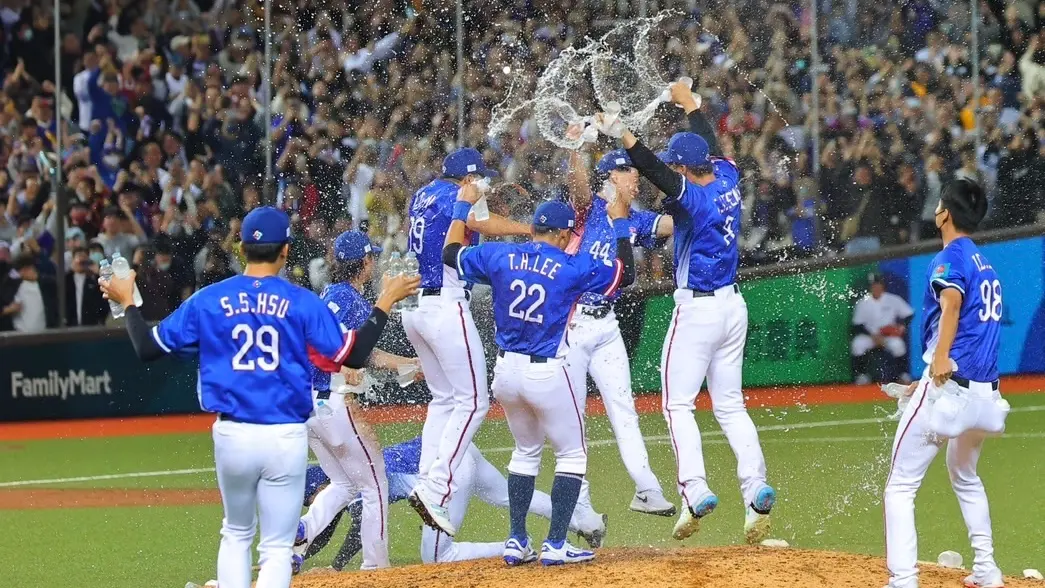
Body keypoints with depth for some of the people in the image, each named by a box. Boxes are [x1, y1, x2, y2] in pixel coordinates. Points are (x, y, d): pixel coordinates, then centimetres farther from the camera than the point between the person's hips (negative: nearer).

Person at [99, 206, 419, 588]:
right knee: (277, 548, 4)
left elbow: (148, 348, 6)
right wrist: (385, 303, 9)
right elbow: (353, 356, -3)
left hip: (232, 437, 2)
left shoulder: (208, 301, 2)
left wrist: (127, 302, 23)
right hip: (287, 439, -2)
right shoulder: (301, 303, -3)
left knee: (236, 534, 23)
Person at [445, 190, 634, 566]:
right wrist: (620, 223, 11)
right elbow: (625, 273, 2)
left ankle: (517, 542, 18)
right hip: (547, 375, -5)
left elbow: (452, 252, 16)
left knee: (526, 451, 23)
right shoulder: (573, 267, -10)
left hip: (506, 372, 5)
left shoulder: (499, 256, 0)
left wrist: (463, 206, 29)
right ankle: (555, 545, -2)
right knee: (572, 455, 8)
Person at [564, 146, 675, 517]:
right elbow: (579, 184, -26)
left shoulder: (634, 222, 14)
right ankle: (578, 502, 4)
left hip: (605, 326, 7)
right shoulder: (589, 207, -6)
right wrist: (573, 149, -46)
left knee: (623, 410, 7)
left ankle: (647, 491, 8)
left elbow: (675, 222, 6)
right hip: (569, 324, -6)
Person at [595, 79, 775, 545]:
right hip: (733, 306, 8)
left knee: (678, 404, -2)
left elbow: (656, 172, -35)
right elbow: (709, 144, 22)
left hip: (697, 310, -8)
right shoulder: (727, 178, 3)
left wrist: (622, 136, -48)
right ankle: (755, 489, -3)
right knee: (730, 404, 11)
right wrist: (689, 103, 38)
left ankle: (695, 490, -16)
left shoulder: (689, 195, -18)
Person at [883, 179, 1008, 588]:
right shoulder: (986, 266, 22)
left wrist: (940, 359, -38)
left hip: (948, 385, -8)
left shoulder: (951, 258, -4)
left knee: (901, 487, -5)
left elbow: (952, 299, -26)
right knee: (965, 477, 31)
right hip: (985, 393, 9)